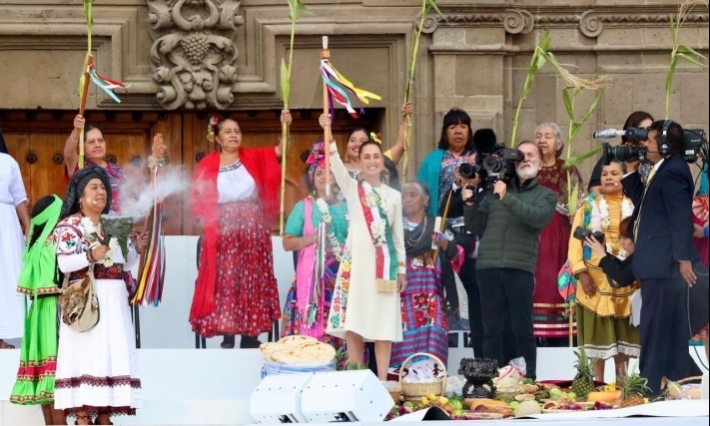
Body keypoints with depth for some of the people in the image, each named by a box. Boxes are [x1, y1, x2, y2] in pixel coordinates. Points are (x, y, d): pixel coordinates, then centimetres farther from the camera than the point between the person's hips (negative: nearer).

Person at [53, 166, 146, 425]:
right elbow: (64, 264, -11)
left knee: (112, 352, 1)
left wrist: (136, 249, 2)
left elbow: (124, 265, 19)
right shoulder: (70, 225, -1)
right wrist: (91, 256, -23)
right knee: (85, 352, -11)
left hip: (114, 301, 6)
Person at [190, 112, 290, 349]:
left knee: (252, 283, 2)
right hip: (223, 236, -1)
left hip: (252, 233, 1)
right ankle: (228, 339, 3)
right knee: (225, 284, -1)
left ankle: (250, 339, 6)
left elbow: (280, 151, -11)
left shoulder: (254, 158, 4)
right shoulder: (207, 166, 1)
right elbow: (199, 202, 3)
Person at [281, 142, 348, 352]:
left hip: (342, 277, 2)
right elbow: (287, 243, 2)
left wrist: (347, 250, -6)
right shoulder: (304, 206, 6)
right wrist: (312, 239, -12)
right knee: (309, 330, -8)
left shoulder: (347, 207, 10)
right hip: (311, 275, -2)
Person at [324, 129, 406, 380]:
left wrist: (402, 269, 9)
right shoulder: (352, 188, 6)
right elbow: (336, 164, -11)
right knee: (353, 324, -6)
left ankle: (382, 382, 2)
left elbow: (398, 235, 15)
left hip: (385, 265, 2)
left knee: (384, 325, 0)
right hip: (357, 261, -2)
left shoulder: (393, 195, 14)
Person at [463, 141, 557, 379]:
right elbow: (476, 228, 17)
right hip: (488, 267, 2)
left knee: (522, 329, -2)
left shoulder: (546, 196, 12)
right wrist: (470, 204, 0)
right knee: (491, 330, 3)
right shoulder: (494, 191, 18)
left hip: (520, 268, -2)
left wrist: (508, 199, -19)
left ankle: (529, 379, 2)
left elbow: (538, 218, -11)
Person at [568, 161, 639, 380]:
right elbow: (575, 240, 1)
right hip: (596, 279, -1)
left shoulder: (636, 207, 9)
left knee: (624, 333, 4)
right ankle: (598, 383, 1)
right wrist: (581, 272, -11)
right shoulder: (589, 206, 9)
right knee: (598, 332, -2)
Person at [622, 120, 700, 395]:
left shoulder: (672, 171, -16)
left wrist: (684, 257, -26)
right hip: (663, 261, 11)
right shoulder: (665, 170, 17)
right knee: (670, 324, 13)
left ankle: (651, 384, -6)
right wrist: (631, 171, 19)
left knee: (655, 323, -8)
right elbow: (643, 203, 24)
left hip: (664, 261, -11)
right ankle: (674, 379, 17)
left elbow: (681, 217, -23)